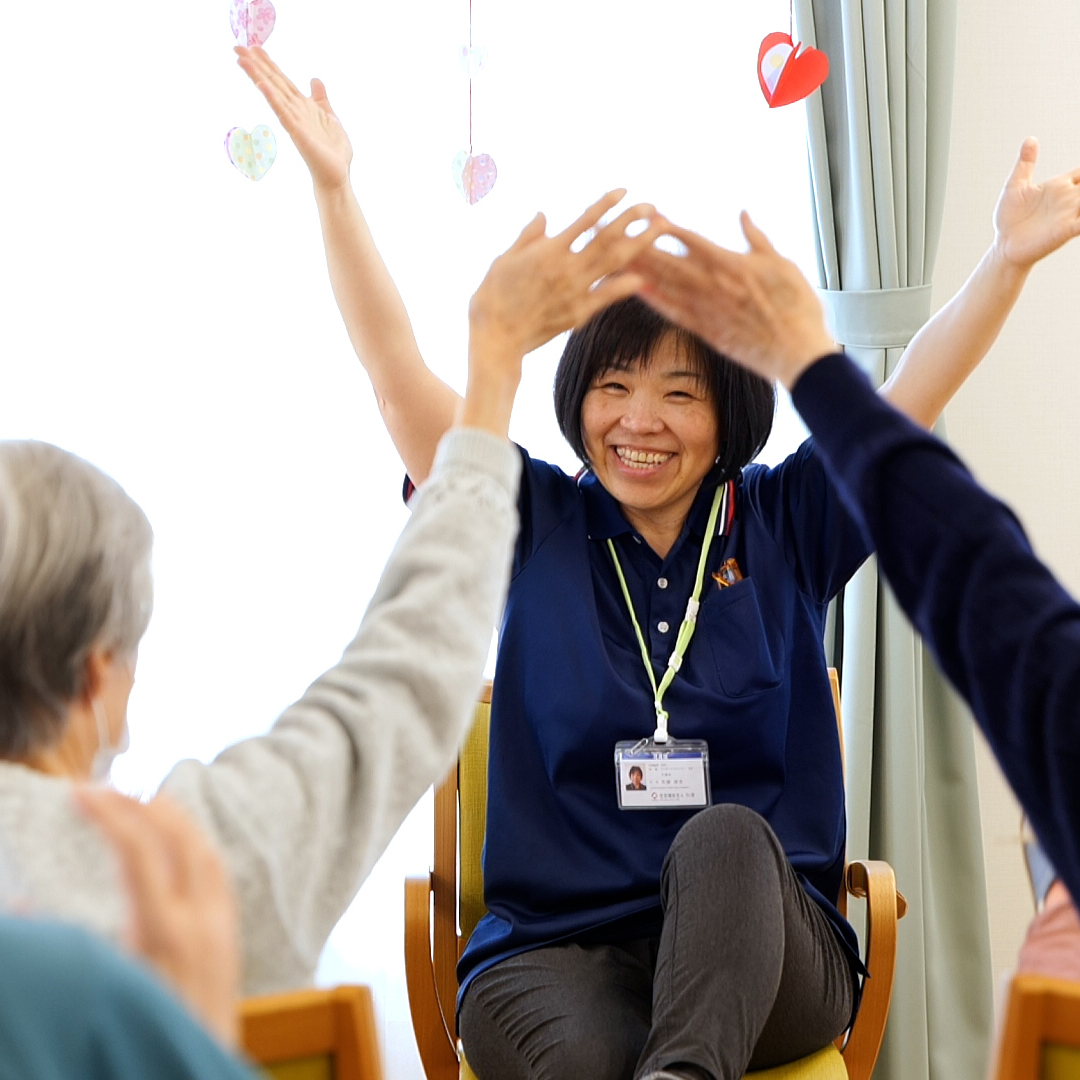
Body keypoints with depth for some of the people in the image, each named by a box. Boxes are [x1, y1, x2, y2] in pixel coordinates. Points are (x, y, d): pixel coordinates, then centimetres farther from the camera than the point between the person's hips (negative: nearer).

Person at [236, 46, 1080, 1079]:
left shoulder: (783, 526, 11)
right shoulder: (537, 523, 9)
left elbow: (912, 390, 5)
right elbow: (396, 367, 1)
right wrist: (333, 187, -8)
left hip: (761, 955, 1)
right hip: (553, 946, -1)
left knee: (727, 836, -37)